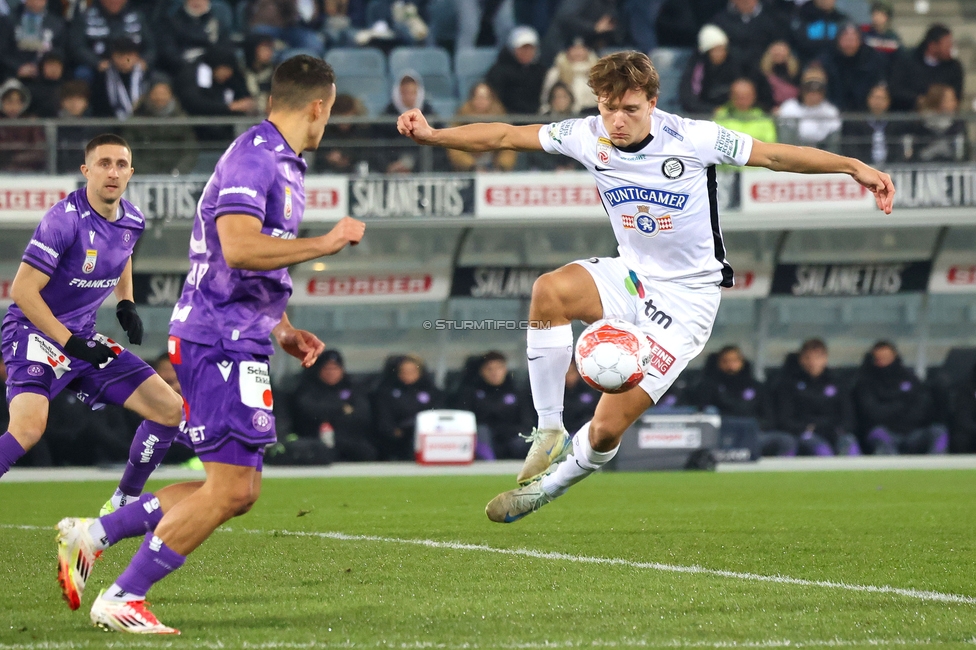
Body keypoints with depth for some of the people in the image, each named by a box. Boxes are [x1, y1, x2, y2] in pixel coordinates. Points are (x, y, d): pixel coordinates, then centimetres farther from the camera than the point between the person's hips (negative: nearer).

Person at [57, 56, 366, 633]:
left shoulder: (284, 166, 19)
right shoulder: (253, 157, -14)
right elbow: (239, 247, -27)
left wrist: (284, 332, 21)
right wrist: (328, 243, -19)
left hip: (240, 343, 10)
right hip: (220, 341, -10)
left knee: (240, 492, 10)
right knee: (230, 489, -11)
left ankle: (93, 533, 14)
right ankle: (122, 599, -5)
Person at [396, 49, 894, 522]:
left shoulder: (692, 139, -18)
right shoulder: (589, 137, -8)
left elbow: (777, 156, -11)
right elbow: (505, 136, -4)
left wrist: (855, 167, -17)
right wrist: (433, 135, -16)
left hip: (686, 298, -4)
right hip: (630, 276, 4)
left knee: (606, 430, -12)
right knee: (550, 290, -30)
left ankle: (547, 484, 19)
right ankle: (549, 433, -16)